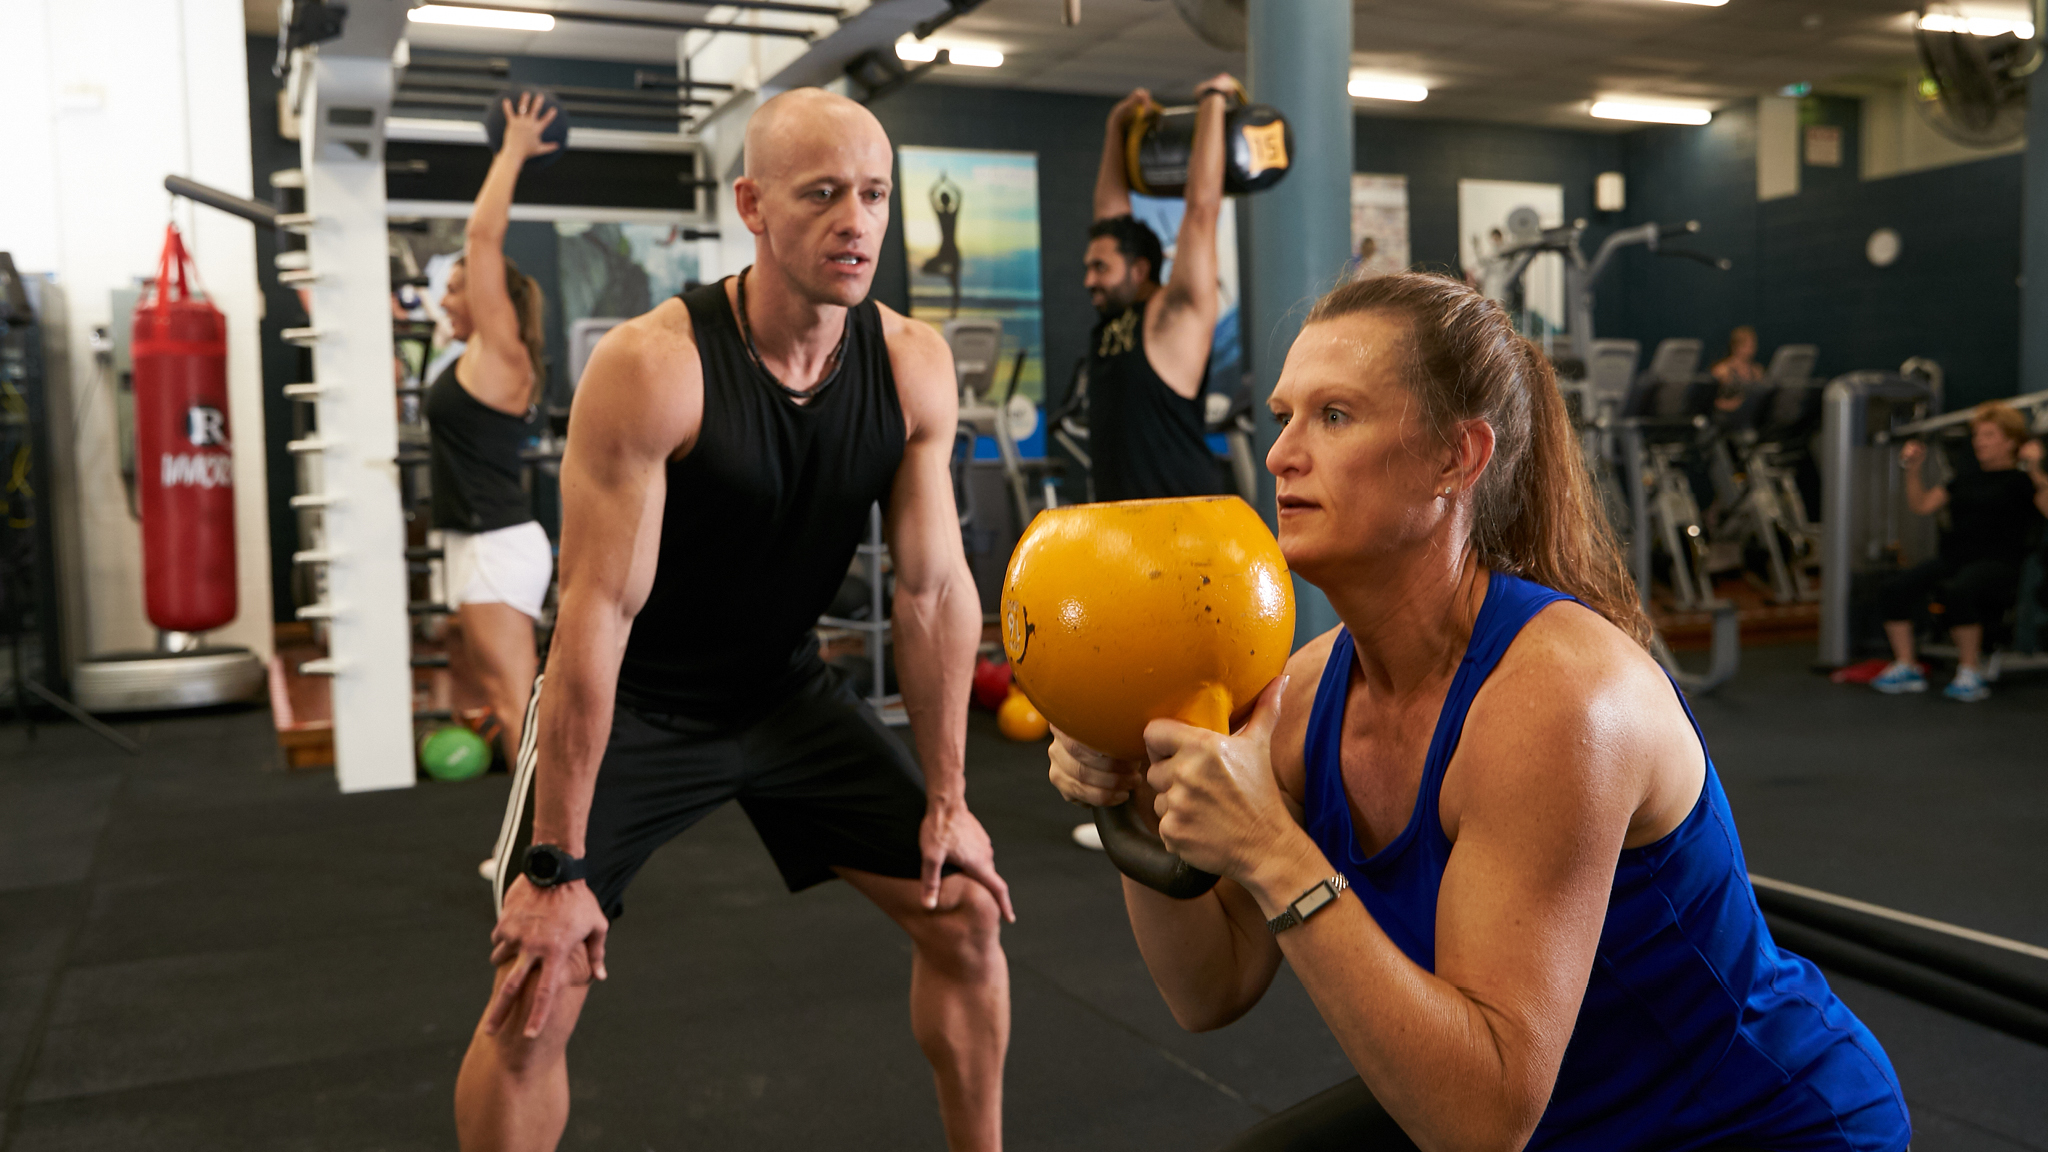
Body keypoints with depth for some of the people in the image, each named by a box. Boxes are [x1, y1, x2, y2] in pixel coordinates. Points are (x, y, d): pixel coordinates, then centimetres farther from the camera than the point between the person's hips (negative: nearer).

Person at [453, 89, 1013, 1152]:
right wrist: (556, 868, -23)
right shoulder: (652, 367, -26)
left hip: (784, 691, 5)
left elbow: (934, 589, -7)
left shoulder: (914, 366, -12)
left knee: (966, 913, 6)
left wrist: (947, 802, -4)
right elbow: (598, 612, -26)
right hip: (630, 703, -4)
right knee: (534, 998, -10)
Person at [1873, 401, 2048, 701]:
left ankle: (1970, 673, -23)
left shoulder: (2020, 480, 5)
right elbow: (1923, 505, 26)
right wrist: (1913, 469, 15)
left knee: (1958, 591, -40)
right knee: (1892, 588, -20)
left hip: (1996, 561, -6)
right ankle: (1906, 668, -11)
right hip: (1952, 557, 6)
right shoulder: (1968, 480, 26)